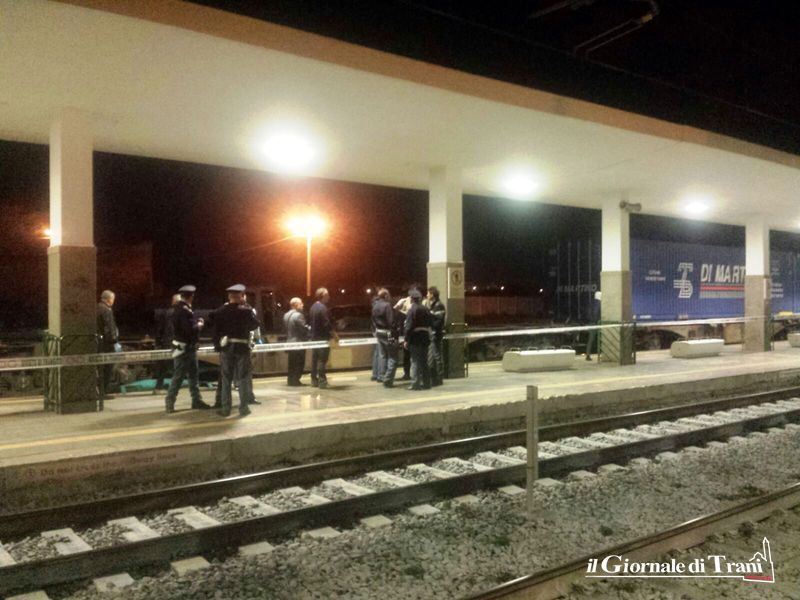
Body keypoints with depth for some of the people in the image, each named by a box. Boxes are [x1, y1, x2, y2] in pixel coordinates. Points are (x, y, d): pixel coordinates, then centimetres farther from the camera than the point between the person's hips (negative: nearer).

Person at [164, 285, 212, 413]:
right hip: (183, 348, -10)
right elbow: (190, 328, -26)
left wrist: (197, 322, 0)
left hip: (189, 347, 10)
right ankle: (169, 402, 5)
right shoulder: (183, 310, -20)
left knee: (194, 374, 14)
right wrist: (199, 324, -9)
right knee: (178, 376, -4)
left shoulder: (182, 308, 12)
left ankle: (196, 400, 20)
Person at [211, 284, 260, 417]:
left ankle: (225, 408, 11)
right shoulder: (246, 310, -8)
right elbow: (254, 324, 0)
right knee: (244, 378, 5)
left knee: (226, 378, 9)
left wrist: (218, 345, 8)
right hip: (242, 347, -2)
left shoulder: (220, 311, -1)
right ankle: (243, 407, 5)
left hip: (225, 347, 2)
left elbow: (215, 330, 0)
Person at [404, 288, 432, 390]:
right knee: (424, 361, 13)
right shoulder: (426, 309, 7)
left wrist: (406, 340, -11)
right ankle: (426, 383, 17)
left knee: (415, 361, -1)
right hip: (425, 336, 6)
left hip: (415, 337, -6)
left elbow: (409, 326, -15)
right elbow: (429, 323, 10)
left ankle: (415, 383, -2)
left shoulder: (412, 309, -11)